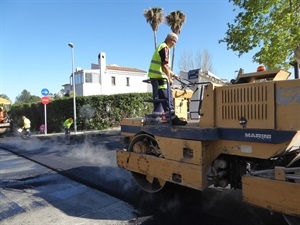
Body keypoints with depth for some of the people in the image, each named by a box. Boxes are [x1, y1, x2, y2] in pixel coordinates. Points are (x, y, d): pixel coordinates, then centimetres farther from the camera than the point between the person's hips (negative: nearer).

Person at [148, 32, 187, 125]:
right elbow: (165, 65, -17)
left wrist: (171, 73, 26)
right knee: (167, 98, -9)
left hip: (155, 76, 10)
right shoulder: (164, 48, -9)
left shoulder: (161, 47, 23)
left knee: (158, 98, 12)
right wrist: (169, 78, -12)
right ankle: (173, 118, -8)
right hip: (159, 77, -10)